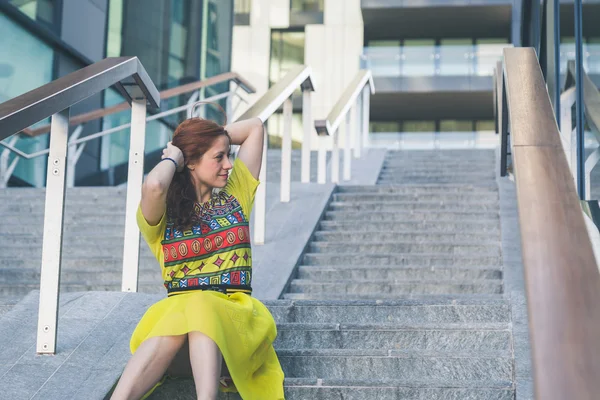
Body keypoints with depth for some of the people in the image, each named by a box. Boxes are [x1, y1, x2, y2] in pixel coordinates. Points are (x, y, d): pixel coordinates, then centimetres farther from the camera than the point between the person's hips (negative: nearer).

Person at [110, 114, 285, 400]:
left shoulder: (235, 195, 17)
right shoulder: (163, 215, 5)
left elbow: (255, 127, 21)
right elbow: (153, 186, -22)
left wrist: (203, 138, 16)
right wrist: (173, 157, -1)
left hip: (235, 313, 1)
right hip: (177, 310, -1)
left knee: (201, 310, -35)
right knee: (176, 319, -38)